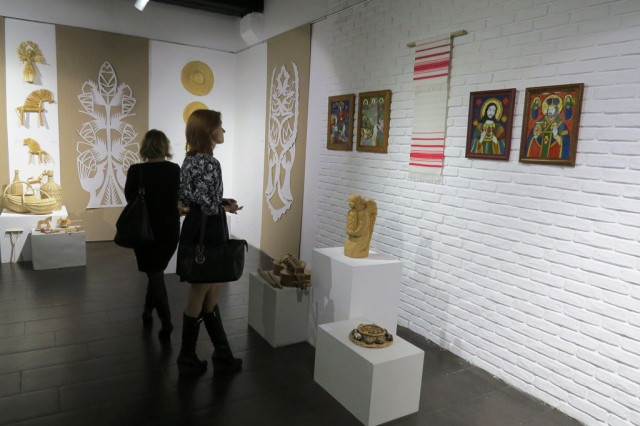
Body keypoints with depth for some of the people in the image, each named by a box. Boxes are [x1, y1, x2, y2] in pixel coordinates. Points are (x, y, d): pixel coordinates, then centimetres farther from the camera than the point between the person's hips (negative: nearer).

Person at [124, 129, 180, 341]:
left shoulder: (136, 171, -13)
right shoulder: (175, 170, -6)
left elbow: (129, 197, 1)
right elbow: (178, 198, 3)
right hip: (170, 229, 3)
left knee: (155, 275, 7)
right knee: (156, 272, 21)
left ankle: (166, 323, 1)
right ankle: (147, 313, 35)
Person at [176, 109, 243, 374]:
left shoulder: (190, 159, 9)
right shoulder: (209, 163, -21)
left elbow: (186, 196, 11)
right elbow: (208, 206, -25)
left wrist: (221, 203, 4)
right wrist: (226, 207, -4)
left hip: (195, 232, 10)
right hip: (206, 235, -10)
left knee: (210, 297, 16)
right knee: (199, 299, 7)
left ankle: (222, 354, 29)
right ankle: (187, 358, 25)